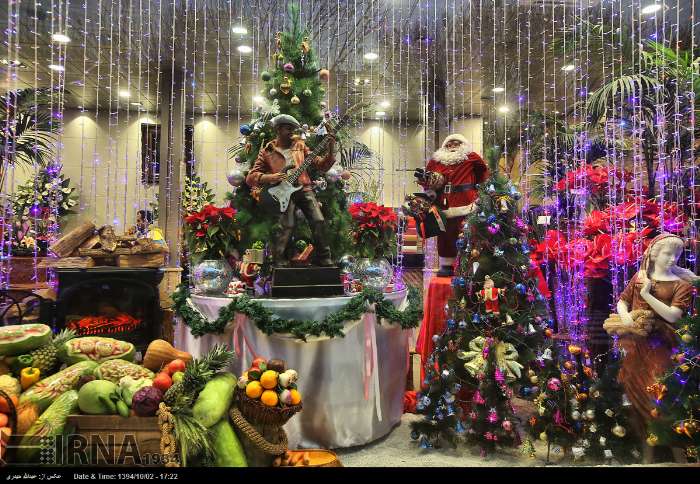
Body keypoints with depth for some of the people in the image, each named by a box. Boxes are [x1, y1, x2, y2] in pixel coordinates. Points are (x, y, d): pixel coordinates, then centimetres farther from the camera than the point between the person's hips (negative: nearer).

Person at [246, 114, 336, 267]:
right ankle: (279, 263, -5)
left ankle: (326, 261, -2)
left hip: (304, 188, 3)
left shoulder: (300, 145, 16)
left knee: (318, 221, -13)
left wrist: (330, 150, -5)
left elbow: (321, 166, 12)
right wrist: (269, 177, -13)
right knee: (287, 226, -21)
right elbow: (250, 177, 5)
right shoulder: (267, 152, 9)